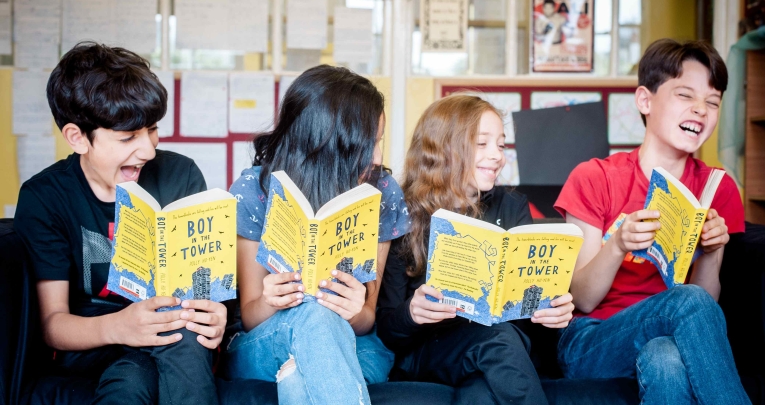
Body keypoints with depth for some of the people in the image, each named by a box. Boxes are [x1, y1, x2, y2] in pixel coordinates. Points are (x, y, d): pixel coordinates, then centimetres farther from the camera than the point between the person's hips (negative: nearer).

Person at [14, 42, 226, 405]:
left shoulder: (180, 176, -3)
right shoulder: (43, 198, -7)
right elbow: (52, 323, -11)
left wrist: (212, 314, -29)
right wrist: (117, 327, -34)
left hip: (179, 347, 3)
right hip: (89, 345, -3)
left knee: (184, 326, -33)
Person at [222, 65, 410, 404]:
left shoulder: (383, 194, -7)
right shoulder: (253, 191, -11)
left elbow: (367, 319, -3)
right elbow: (248, 317, -5)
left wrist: (357, 314, -29)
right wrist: (269, 303, -30)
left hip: (353, 349, 0)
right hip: (262, 350, 1)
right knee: (313, 312, -36)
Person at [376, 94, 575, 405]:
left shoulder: (512, 208, 11)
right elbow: (384, 327, -1)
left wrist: (554, 309, -17)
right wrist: (410, 313, -25)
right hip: (421, 351, -2)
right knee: (497, 338, -34)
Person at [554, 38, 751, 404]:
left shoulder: (718, 189, 4)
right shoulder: (594, 179, -5)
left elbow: (706, 309, 3)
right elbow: (583, 300, -7)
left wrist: (710, 253, -16)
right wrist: (617, 245, -26)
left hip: (669, 339, 2)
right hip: (590, 345, -1)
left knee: (665, 362, -38)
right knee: (688, 302, -32)